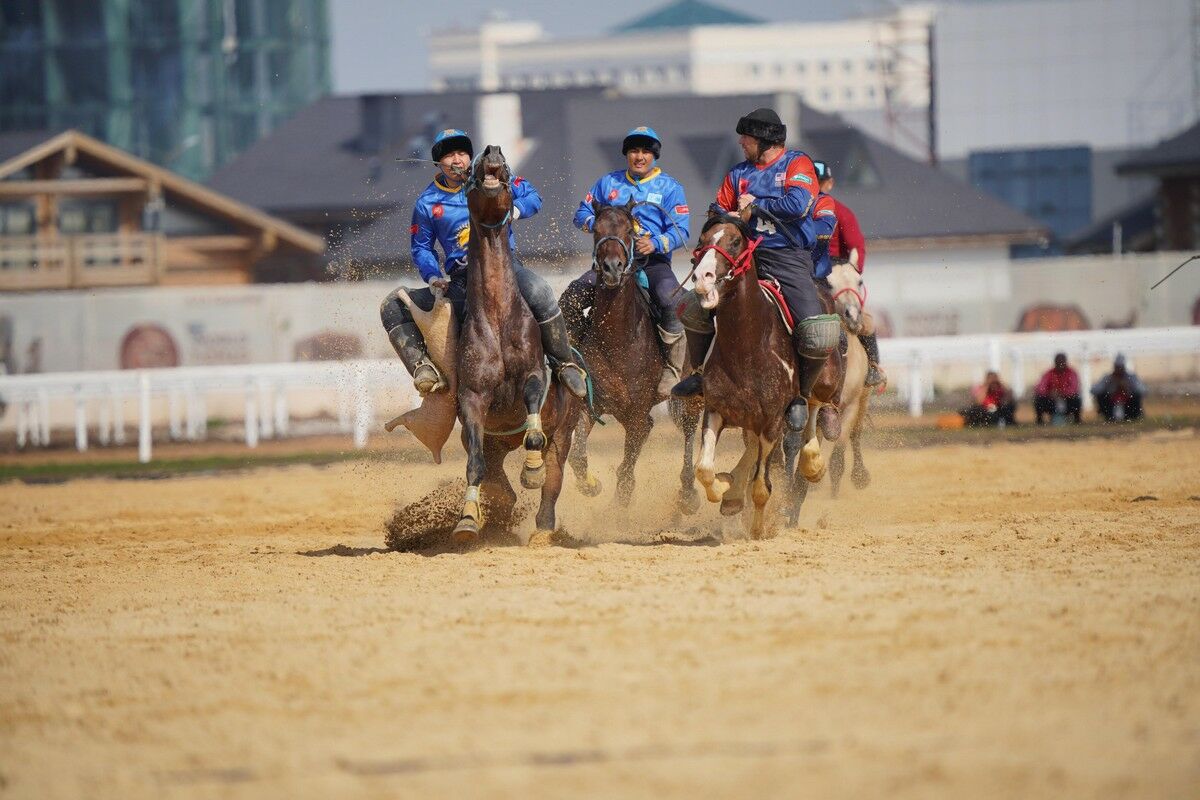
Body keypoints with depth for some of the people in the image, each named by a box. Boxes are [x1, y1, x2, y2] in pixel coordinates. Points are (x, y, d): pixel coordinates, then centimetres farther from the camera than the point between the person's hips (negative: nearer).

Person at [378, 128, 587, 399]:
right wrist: (433, 277, -5)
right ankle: (423, 367, -26)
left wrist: (515, 210, -11)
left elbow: (532, 196, 12)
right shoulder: (427, 203, 10)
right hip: (458, 282, 3)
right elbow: (421, 249, 16)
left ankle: (565, 364, -21)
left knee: (538, 292, -37)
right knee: (392, 307, -12)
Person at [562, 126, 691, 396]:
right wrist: (597, 224, -8)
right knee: (570, 298, -18)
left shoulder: (670, 188, 6)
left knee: (670, 300, -34)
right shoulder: (608, 183, 15)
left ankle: (671, 370, -21)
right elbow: (582, 214, 16)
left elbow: (680, 231, -4)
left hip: (653, 261, -3)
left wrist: (656, 243, -24)